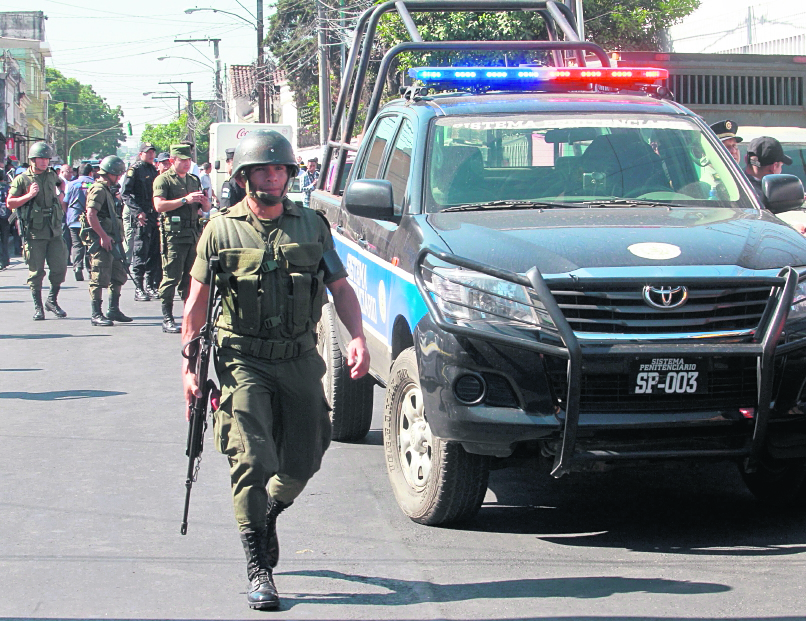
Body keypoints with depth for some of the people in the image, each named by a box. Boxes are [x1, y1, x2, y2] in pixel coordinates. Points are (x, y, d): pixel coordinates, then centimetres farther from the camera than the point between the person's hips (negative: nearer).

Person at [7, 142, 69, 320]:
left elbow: (60, 189, 34)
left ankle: (52, 301, 20)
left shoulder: (52, 176, 10)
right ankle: (38, 307, 11)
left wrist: (60, 197, 14)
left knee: (59, 268, 1)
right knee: (36, 272, 1)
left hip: (54, 231, 4)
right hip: (34, 232, -4)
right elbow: (10, 203, -5)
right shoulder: (22, 179, -3)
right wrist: (29, 195, -16)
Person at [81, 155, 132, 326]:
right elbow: (91, 215, -23)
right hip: (101, 241, -10)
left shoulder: (109, 190, 19)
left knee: (118, 276, 13)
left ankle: (113, 310, 21)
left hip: (111, 240, 10)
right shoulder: (99, 189, -12)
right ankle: (96, 314, -3)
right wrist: (103, 236, -23)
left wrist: (118, 238, 18)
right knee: (99, 279, -6)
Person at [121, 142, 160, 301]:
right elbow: (125, 193, -11)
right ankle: (139, 290, -4)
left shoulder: (154, 170, 18)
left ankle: (150, 286, 16)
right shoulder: (135, 169, -4)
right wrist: (138, 212, -18)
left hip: (154, 216, 7)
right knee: (140, 254, -6)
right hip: (140, 217, -7)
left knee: (154, 253, 8)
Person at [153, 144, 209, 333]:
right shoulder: (164, 180, 1)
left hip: (193, 233, 6)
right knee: (172, 277, -7)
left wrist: (204, 202, -2)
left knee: (190, 277, 6)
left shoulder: (194, 180, 21)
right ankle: (167, 319, -5)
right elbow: (159, 205, -13)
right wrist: (185, 200, -18)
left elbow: (206, 208, 22)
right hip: (173, 234, -6)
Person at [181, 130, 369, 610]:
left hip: (299, 360, 3)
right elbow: (197, 303, 4)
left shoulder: (312, 226, 9)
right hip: (242, 360, -3)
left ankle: (268, 517, 38)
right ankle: (258, 569, -6)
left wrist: (358, 337, -7)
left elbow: (341, 288, 10)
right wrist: (189, 364, -3)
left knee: (302, 462, 6)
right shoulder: (222, 230, 3)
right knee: (252, 461, -11)